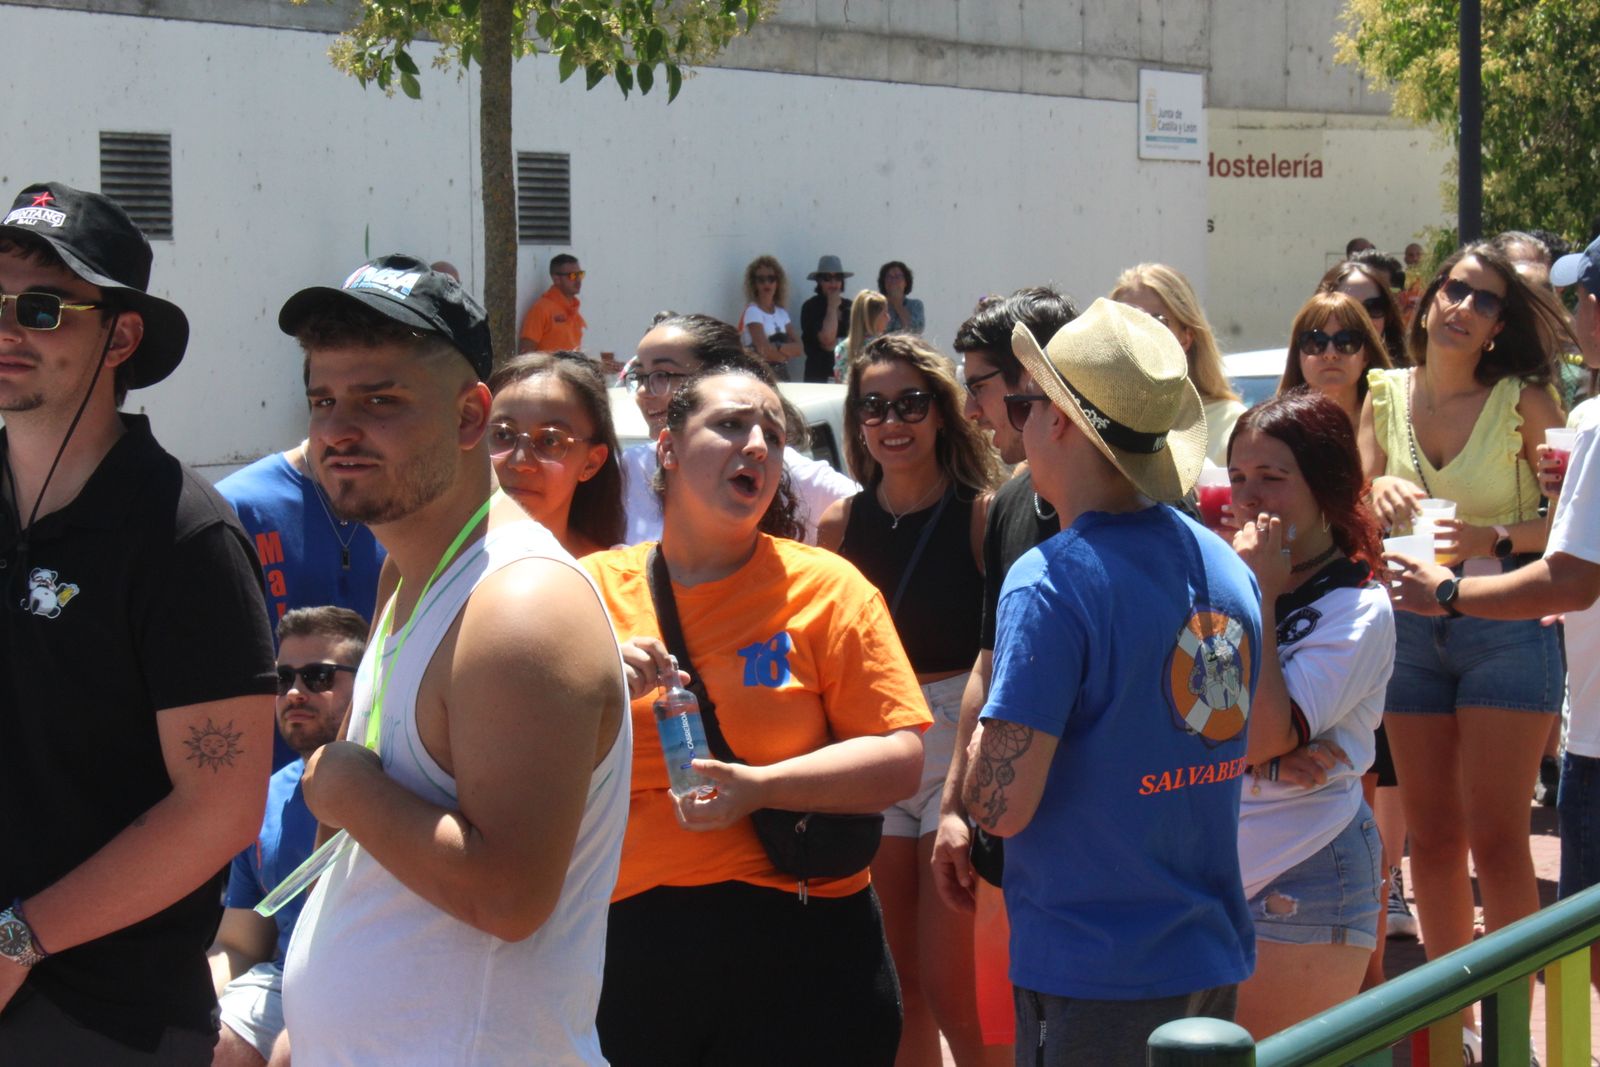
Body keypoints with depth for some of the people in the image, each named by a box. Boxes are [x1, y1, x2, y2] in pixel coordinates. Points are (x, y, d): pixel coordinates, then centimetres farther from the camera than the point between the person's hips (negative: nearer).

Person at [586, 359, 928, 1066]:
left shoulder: (826, 588, 1)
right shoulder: (593, 589, 5)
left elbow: (899, 760, -6)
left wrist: (761, 787, -18)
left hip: (796, 954, -1)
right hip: (627, 949, 1)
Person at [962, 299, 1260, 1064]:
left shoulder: (1050, 583, -19)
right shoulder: (1224, 565, 5)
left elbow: (1002, 805, -22)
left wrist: (981, 737, 0)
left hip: (1094, 976, -7)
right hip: (1215, 958, 7)